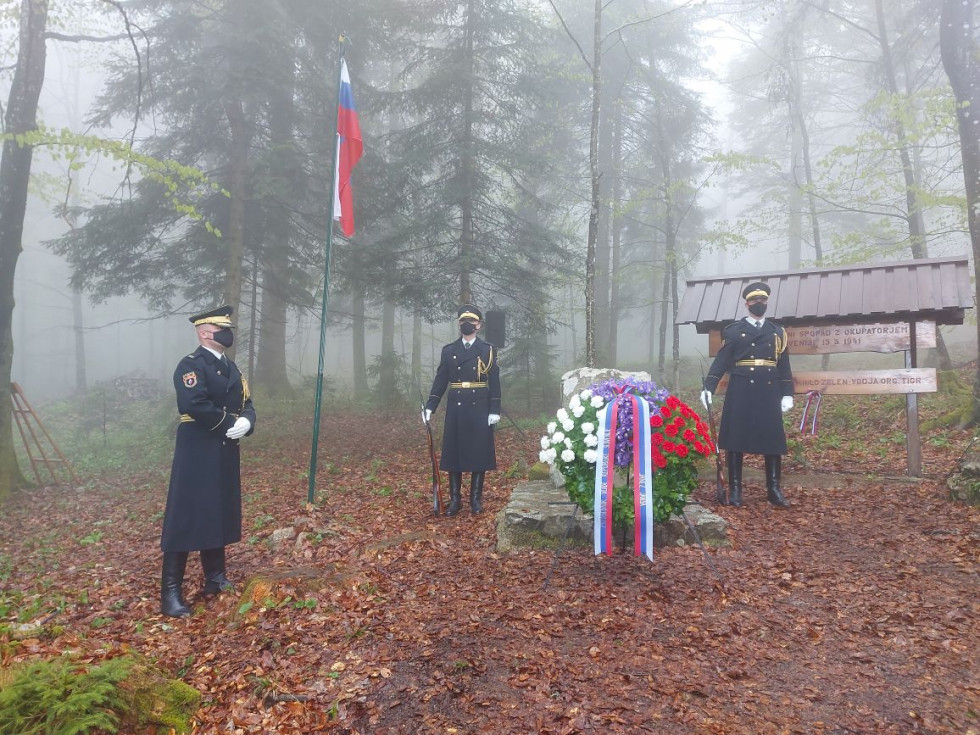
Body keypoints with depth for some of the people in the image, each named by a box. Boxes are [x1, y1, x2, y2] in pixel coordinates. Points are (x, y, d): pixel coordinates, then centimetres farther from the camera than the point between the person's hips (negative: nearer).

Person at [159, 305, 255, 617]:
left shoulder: (230, 367, 15)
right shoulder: (191, 365, -11)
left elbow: (246, 404, 11)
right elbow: (194, 405, -25)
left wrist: (245, 422, -11)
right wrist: (228, 424, -16)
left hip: (224, 454, 8)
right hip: (197, 453, -8)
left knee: (219, 515, 15)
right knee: (185, 519, -5)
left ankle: (215, 579, 29)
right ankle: (170, 593, 3)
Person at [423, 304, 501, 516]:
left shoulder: (488, 350, 3)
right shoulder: (448, 350, 8)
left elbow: (494, 382, 0)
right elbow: (440, 381, 7)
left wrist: (495, 410, -7)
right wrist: (429, 406, -1)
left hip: (479, 409, -1)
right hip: (456, 409, 2)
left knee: (479, 452, 3)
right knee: (453, 452, 4)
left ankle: (476, 499, 13)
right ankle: (455, 499, 15)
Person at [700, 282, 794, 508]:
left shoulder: (778, 332, 13)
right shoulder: (733, 330, 3)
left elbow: (784, 366, 13)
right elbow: (720, 362, -2)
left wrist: (787, 394, 5)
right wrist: (708, 388, -11)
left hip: (769, 393, 3)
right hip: (741, 392, -3)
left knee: (773, 440, 4)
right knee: (736, 439, 0)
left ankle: (774, 490, 14)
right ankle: (735, 490, 8)